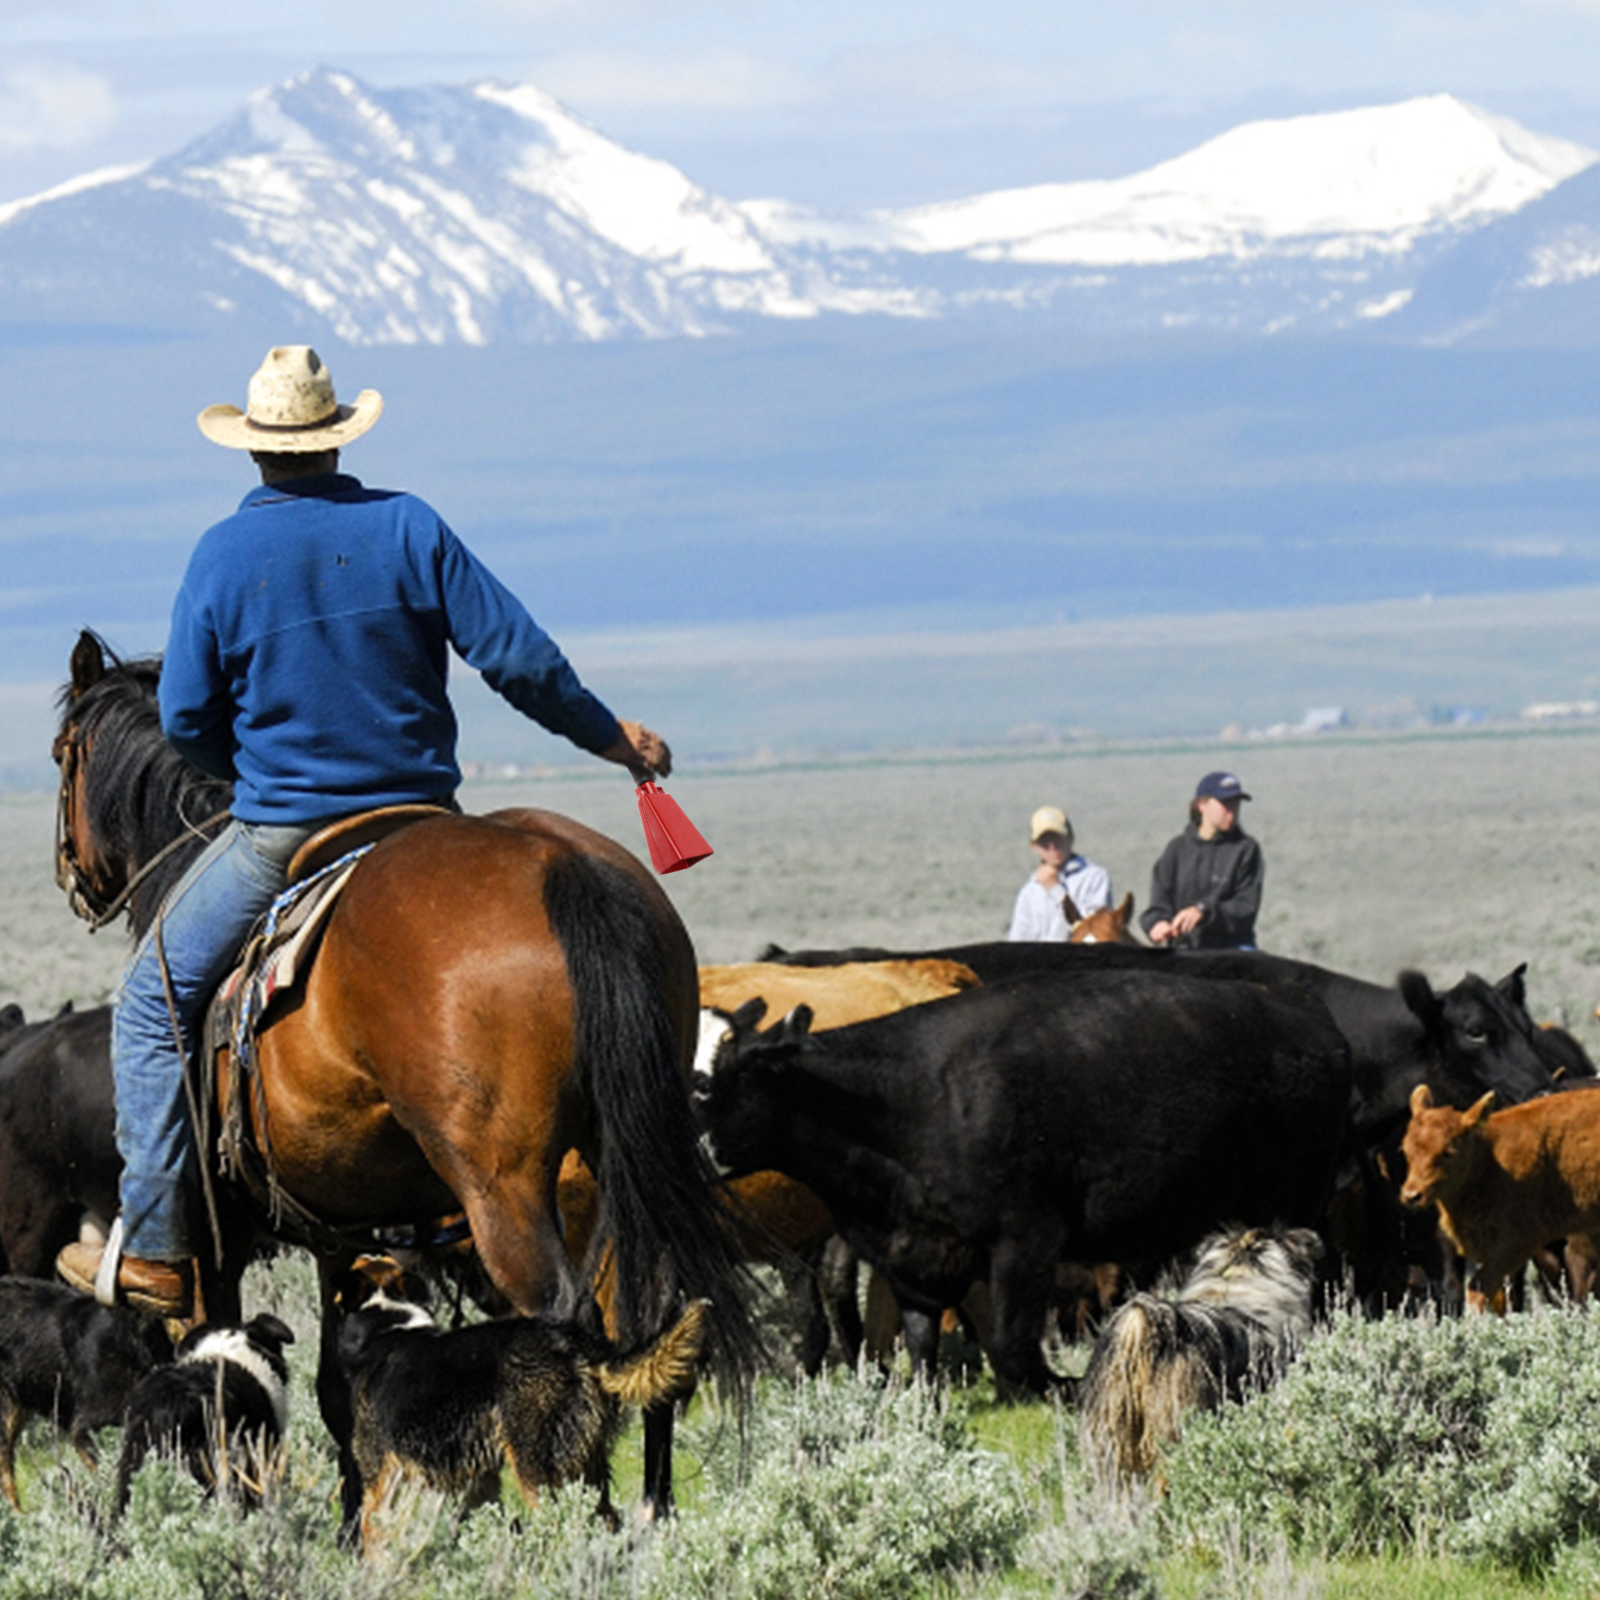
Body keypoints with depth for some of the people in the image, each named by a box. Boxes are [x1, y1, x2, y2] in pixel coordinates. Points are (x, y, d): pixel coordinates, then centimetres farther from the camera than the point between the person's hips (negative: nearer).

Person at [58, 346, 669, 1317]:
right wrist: (610, 737, 10)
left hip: (282, 836, -2)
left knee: (154, 1004, 9)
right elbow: (516, 655, -4)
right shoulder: (409, 527, -3)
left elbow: (187, 719, -3)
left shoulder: (224, 555, -7)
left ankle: (155, 1249, 2)